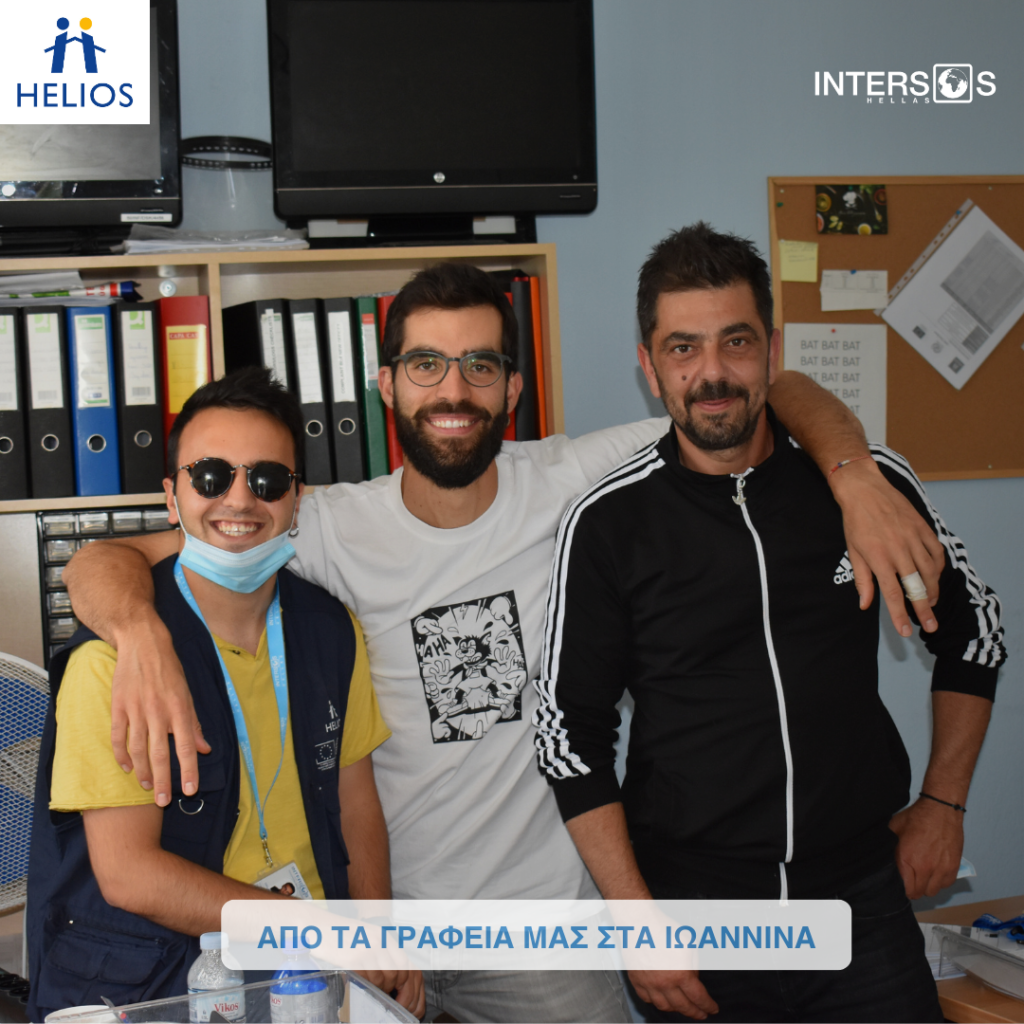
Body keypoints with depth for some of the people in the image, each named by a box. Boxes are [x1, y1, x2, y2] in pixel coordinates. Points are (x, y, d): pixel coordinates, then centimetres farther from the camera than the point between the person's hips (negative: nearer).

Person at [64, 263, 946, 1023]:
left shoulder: (568, 488, -9)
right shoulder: (334, 529, -11)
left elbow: (776, 394, -4)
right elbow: (104, 562, -13)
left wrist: (854, 476, -23)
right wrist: (142, 630, -36)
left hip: (541, 922, 1)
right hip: (376, 923, 0)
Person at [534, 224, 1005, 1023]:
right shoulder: (608, 524, -8)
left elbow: (972, 627, 12)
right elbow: (572, 733, -5)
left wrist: (943, 803, 8)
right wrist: (637, 924, -8)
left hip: (861, 900, 2)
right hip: (692, 909, -1)